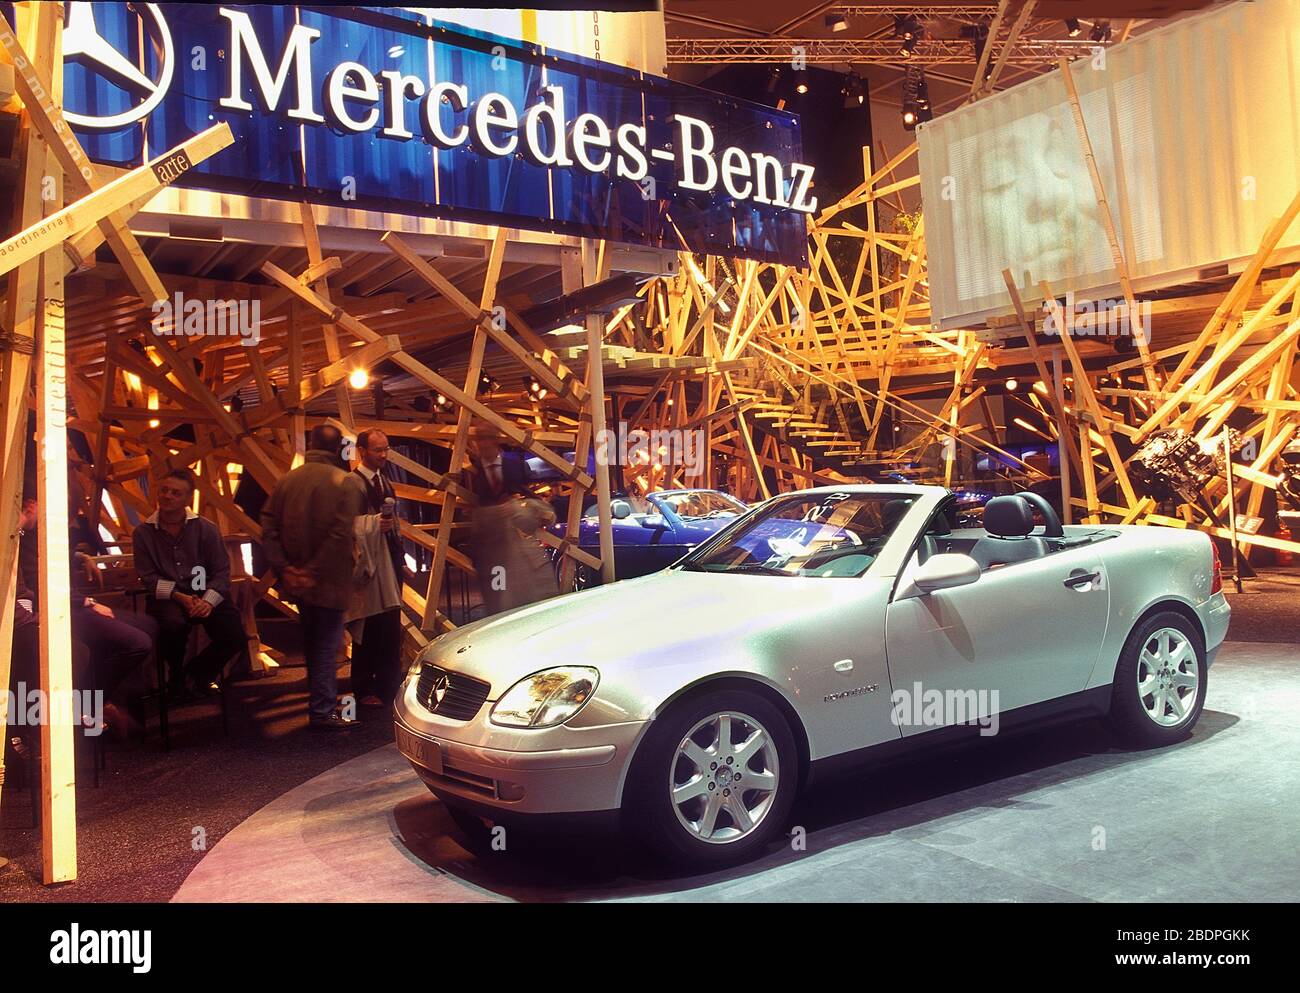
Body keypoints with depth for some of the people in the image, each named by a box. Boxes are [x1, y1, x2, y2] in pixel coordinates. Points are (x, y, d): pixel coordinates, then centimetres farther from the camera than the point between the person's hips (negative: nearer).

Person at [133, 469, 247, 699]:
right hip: (165, 597, -1)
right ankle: (177, 677, -1)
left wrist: (208, 600, -17)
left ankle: (198, 673, 11)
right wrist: (178, 597, -15)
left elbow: (221, 572, 0)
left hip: (204, 595, 1)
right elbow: (148, 577, 0)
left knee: (236, 636, -21)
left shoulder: (206, 529, 3)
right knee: (173, 624, -36)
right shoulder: (144, 533, 4)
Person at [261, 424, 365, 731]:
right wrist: (314, 572, -16)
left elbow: (269, 528, 0)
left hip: (298, 581, 6)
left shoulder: (287, 481, 5)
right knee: (326, 644, 2)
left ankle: (321, 702, 31)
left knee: (312, 642, 18)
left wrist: (284, 567, -4)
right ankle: (323, 711, 6)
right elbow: (341, 536, -21)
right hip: (329, 580, -6)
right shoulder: (343, 484, -11)